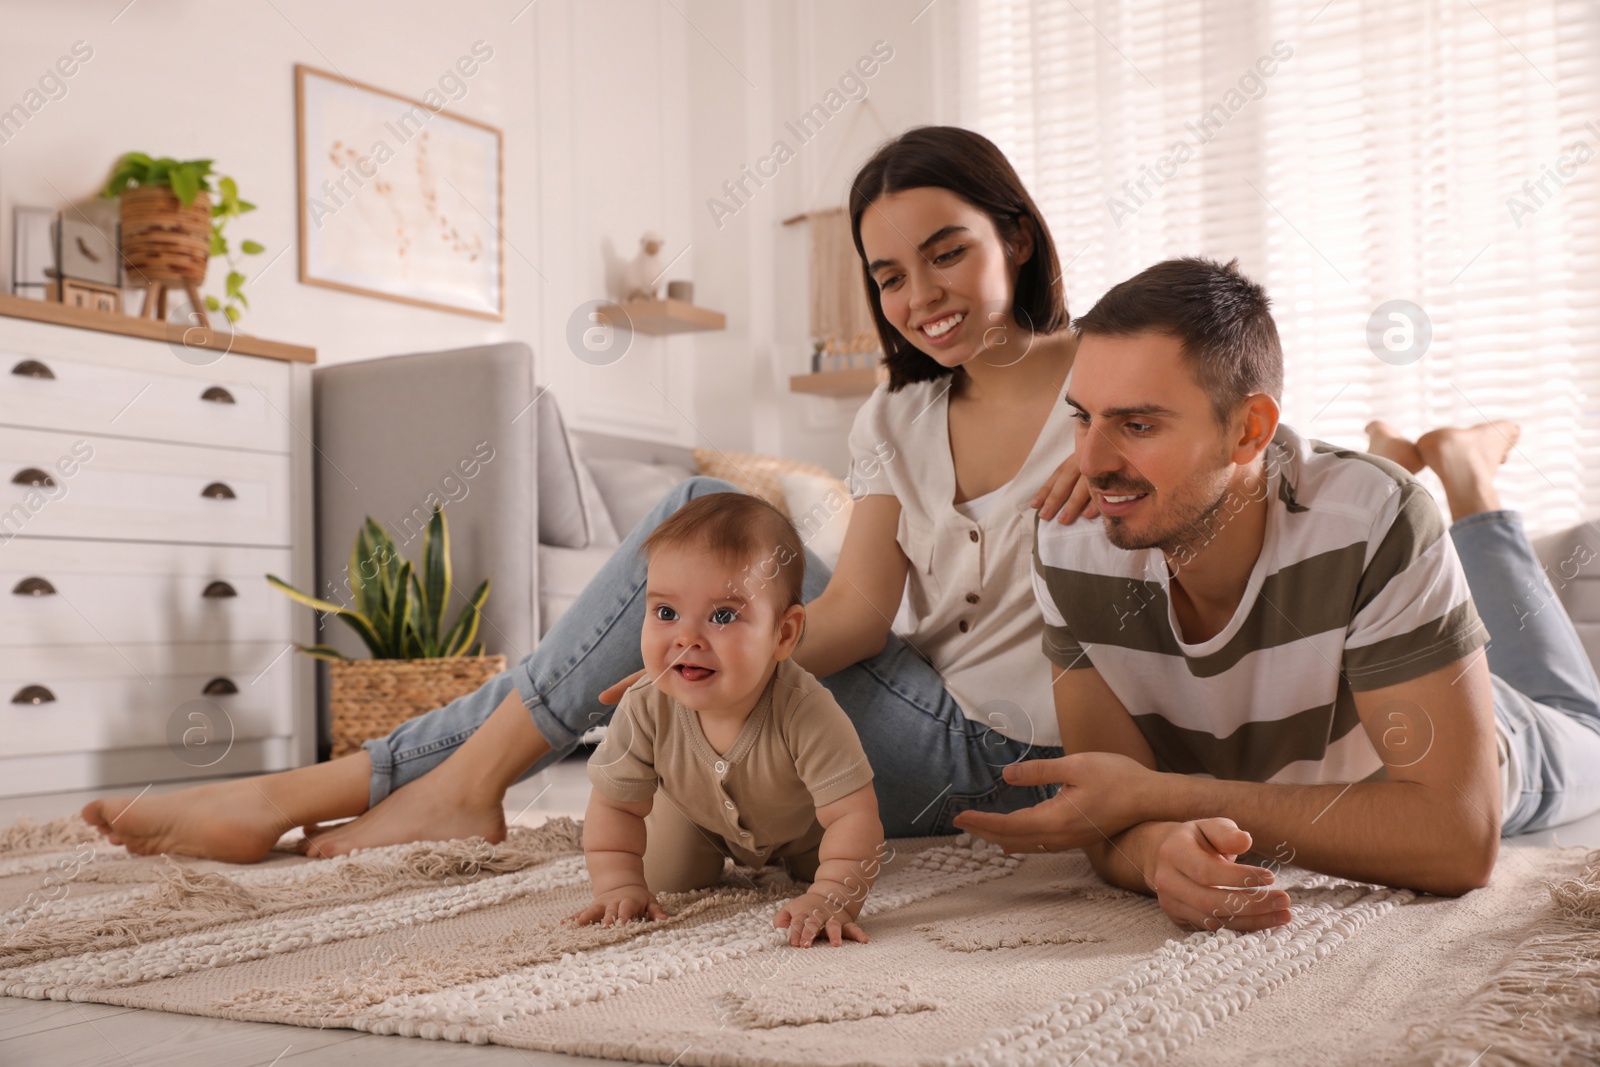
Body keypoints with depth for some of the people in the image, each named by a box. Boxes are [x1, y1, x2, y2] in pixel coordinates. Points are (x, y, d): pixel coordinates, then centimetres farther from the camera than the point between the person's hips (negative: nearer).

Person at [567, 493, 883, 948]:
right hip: (698, 815, 1)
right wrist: (621, 887, -31)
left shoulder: (805, 712, -46)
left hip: (801, 820, -1)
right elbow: (614, 805, -22)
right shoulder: (646, 709, -37)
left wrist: (831, 900, -51)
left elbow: (853, 815, -42)